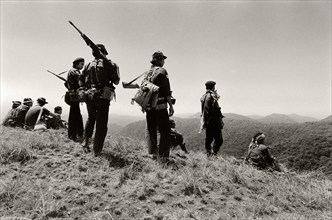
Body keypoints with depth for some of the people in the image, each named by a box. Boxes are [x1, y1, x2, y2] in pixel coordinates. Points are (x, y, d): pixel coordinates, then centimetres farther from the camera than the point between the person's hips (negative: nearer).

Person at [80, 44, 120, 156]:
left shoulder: (88, 65, 11)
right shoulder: (109, 64, -1)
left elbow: (81, 83, 10)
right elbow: (116, 81, -4)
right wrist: (115, 68, 12)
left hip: (89, 96, 4)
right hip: (103, 97, -4)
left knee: (90, 119, 25)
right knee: (101, 123, 4)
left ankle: (86, 141, 20)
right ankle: (97, 150, 6)